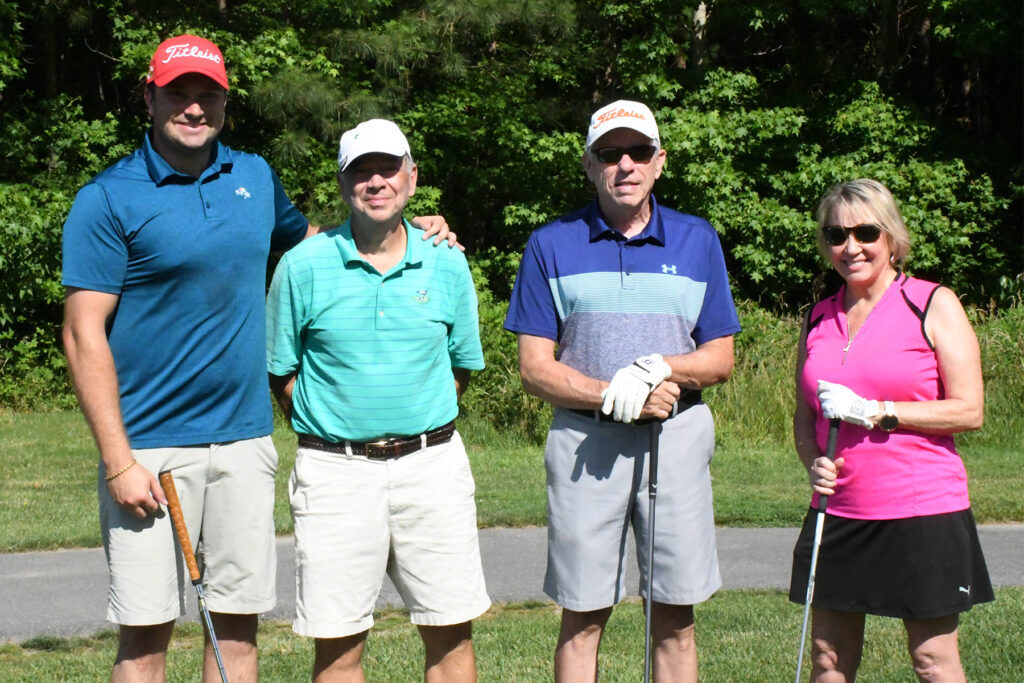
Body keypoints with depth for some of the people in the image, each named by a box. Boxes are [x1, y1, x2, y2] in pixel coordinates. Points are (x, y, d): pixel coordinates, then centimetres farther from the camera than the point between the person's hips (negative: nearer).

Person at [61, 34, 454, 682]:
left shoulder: (255, 176, 9)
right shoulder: (110, 198, -7)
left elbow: (306, 237, 30)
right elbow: (84, 334, -10)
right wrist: (118, 461, -15)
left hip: (244, 438, 5)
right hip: (151, 446, -5)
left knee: (239, 621, 9)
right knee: (146, 628, -2)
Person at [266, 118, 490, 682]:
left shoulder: (446, 264, 5)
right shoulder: (303, 266, -2)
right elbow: (280, 372, 6)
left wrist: (420, 426, 8)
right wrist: (327, 426, 2)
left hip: (432, 462, 2)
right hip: (335, 469, -2)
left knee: (452, 634, 5)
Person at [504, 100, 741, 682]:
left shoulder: (698, 241, 8)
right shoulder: (552, 246, 4)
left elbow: (721, 359, 8)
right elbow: (535, 368, -1)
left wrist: (659, 368, -12)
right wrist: (618, 396, -14)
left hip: (679, 436, 1)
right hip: (584, 441, -1)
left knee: (676, 617, 4)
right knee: (582, 618, 2)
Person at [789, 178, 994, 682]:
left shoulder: (934, 305, -2)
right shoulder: (819, 318, 12)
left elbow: (968, 410, -9)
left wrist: (871, 411, -15)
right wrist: (813, 461, -3)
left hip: (922, 513, -5)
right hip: (837, 513, 5)